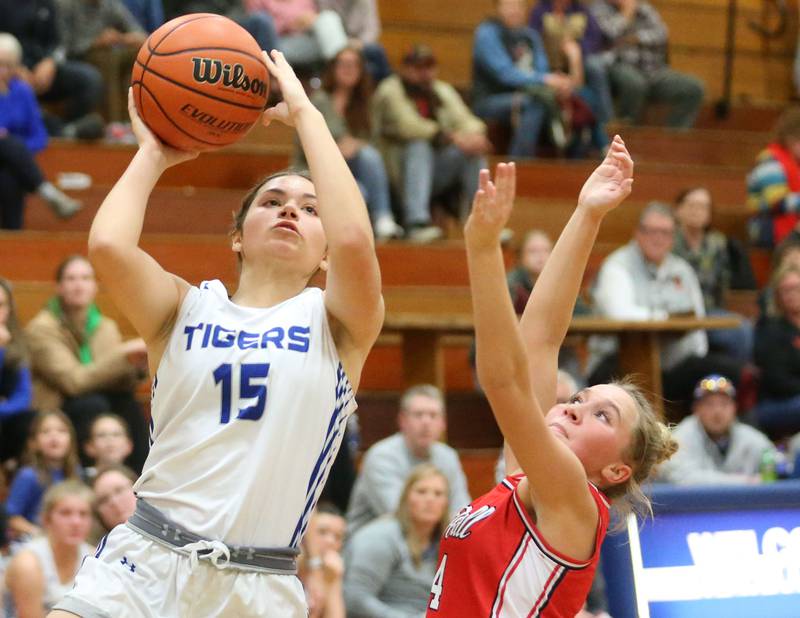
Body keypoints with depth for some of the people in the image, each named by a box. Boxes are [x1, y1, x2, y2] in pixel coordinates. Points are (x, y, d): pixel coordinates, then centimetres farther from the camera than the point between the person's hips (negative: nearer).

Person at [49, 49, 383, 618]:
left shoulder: (337, 324, 7)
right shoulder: (187, 309, 10)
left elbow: (354, 241, -14)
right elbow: (107, 244, -10)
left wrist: (304, 113, -4)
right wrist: (152, 155, 8)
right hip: (143, 565, 1)